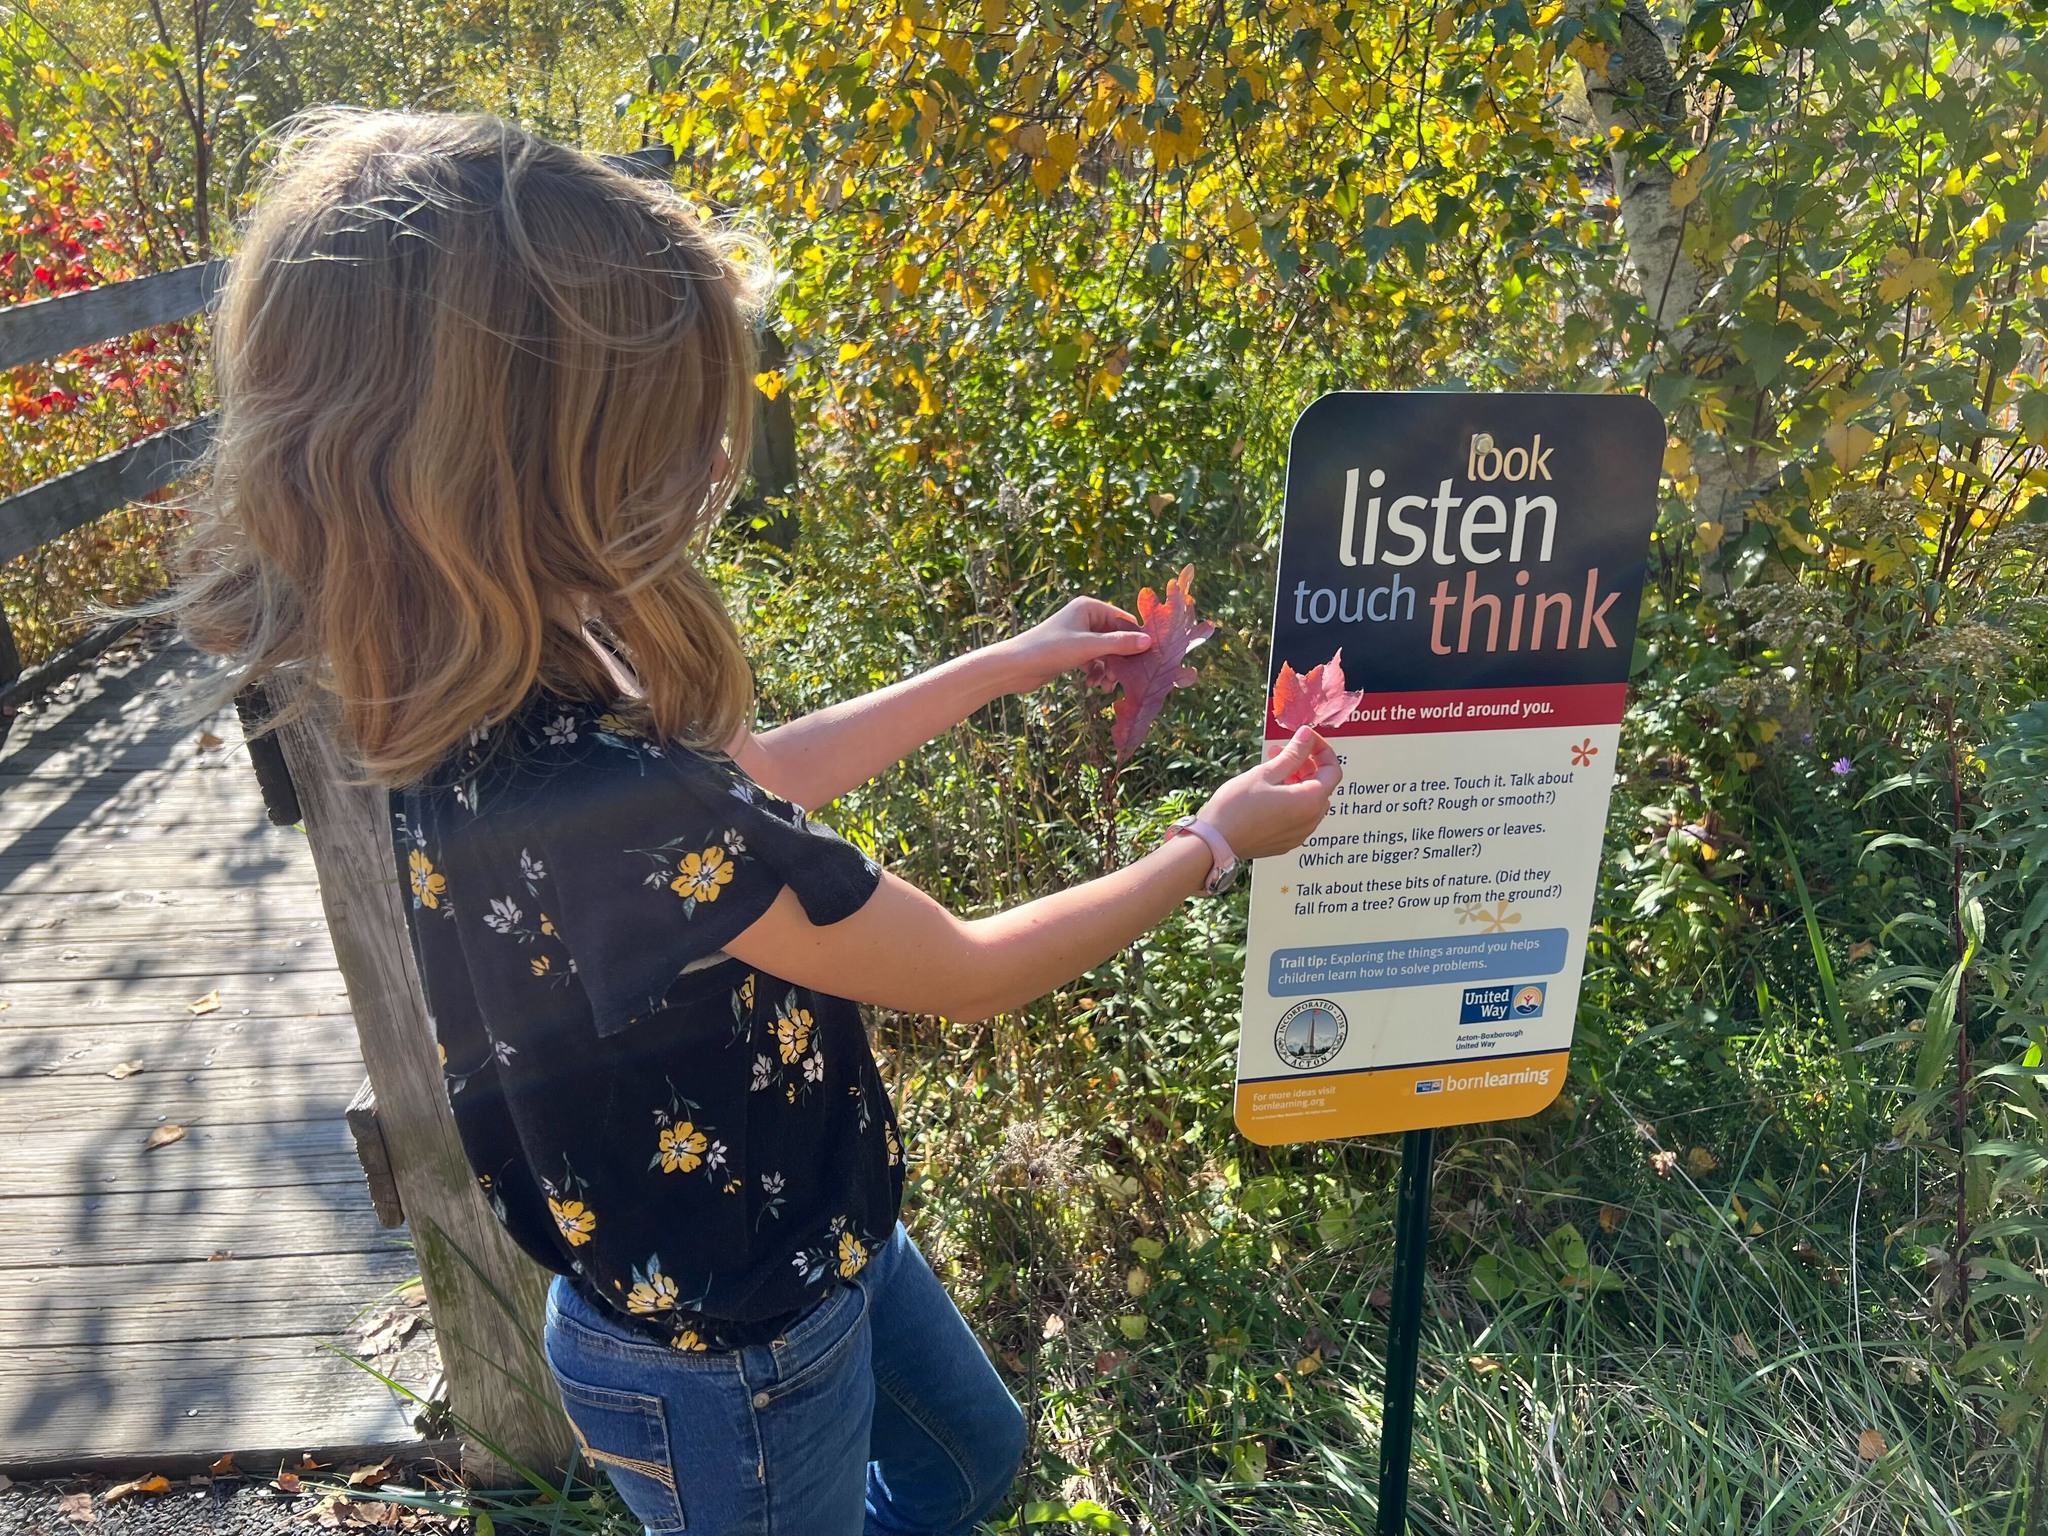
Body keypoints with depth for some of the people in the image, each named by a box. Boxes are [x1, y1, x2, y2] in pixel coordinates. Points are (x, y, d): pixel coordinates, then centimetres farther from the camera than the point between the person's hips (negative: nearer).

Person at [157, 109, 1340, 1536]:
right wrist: (1211, 844, -9)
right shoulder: (611, 811, -41)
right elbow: (977, 972, -26)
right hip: (728, 1362, -6)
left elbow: (752, 778, 3)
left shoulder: (486, 699, -14)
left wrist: (1014, 660, 10)